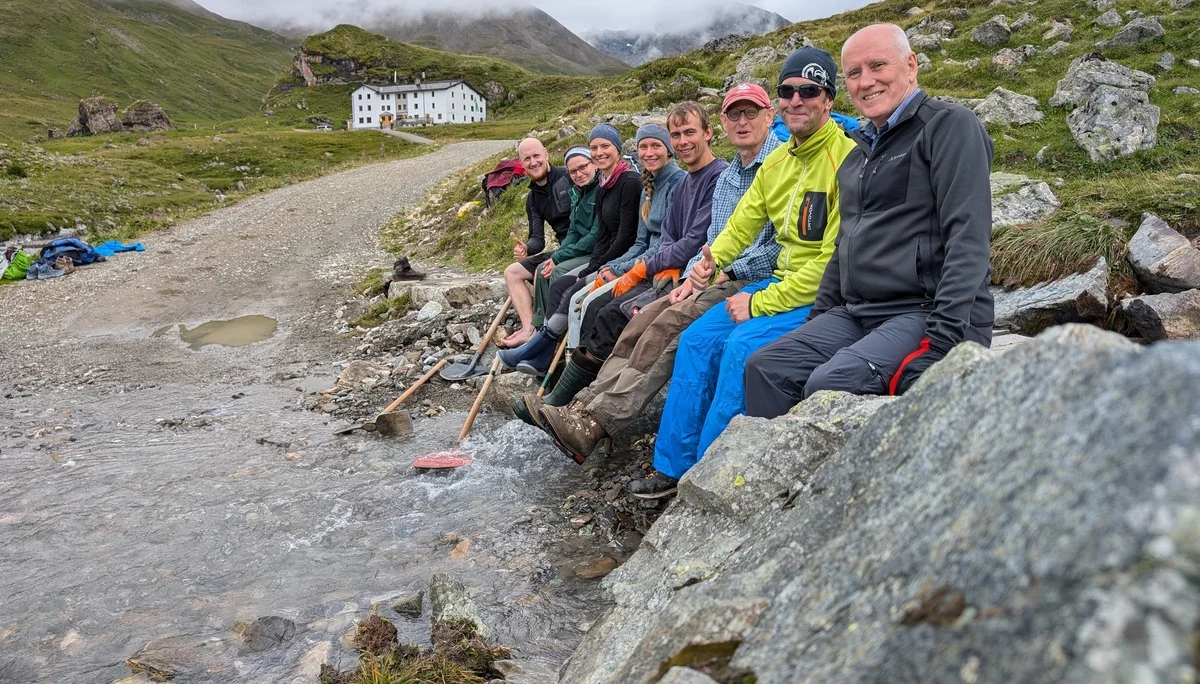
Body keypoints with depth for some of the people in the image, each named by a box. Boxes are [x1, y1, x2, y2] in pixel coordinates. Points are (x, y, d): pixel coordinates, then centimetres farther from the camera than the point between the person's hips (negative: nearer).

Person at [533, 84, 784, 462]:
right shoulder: (726, 176, 22)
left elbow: (784, 245, -14)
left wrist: (724, 271, -14)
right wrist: (691, 277, 4)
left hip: (755, 281, -8)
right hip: (720, 279, 8)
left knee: (670, 322, -27)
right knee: (645, 317, -13)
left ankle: (593, 425, -32)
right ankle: (586, 406, -20)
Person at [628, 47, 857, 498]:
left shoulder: (845, 159, -18)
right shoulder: (777, 161, 10)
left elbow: (835, 258, -23)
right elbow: (742, 223, 13)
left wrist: (762, 303, -19)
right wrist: (712, 260, -9)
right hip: (783, 283, 8)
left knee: (745, 345, -27)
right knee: (698, 339, -3)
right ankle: (673, 467, 5)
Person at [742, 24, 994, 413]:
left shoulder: (950, 126, -5)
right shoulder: (862, 151, 21)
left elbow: (967, 238, -15)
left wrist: (945, 335, -23)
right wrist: (815, 321, 18)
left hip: (925, 312, -8)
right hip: (855, 314, 8)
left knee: (830, 386, -30)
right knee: (766, 369, -10)